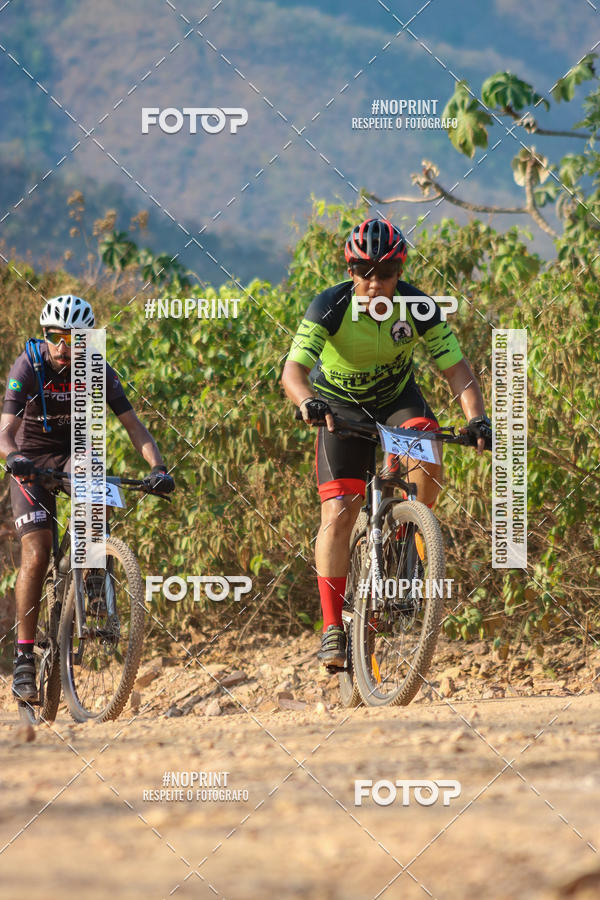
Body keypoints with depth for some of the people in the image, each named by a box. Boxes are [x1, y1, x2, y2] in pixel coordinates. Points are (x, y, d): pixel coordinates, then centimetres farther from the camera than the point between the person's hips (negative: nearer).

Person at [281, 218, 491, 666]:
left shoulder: (420, 307, -22)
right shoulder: (330, 307, -27)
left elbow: (456, 366, -22)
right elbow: (293, 369, -35)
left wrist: (477, 416, -39)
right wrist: (307, 401, -58)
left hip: (397, 398, 1)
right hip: (342, 406, -1)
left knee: (427, 459, -32)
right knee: (338, 513, -14)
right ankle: (333, 629, -9)